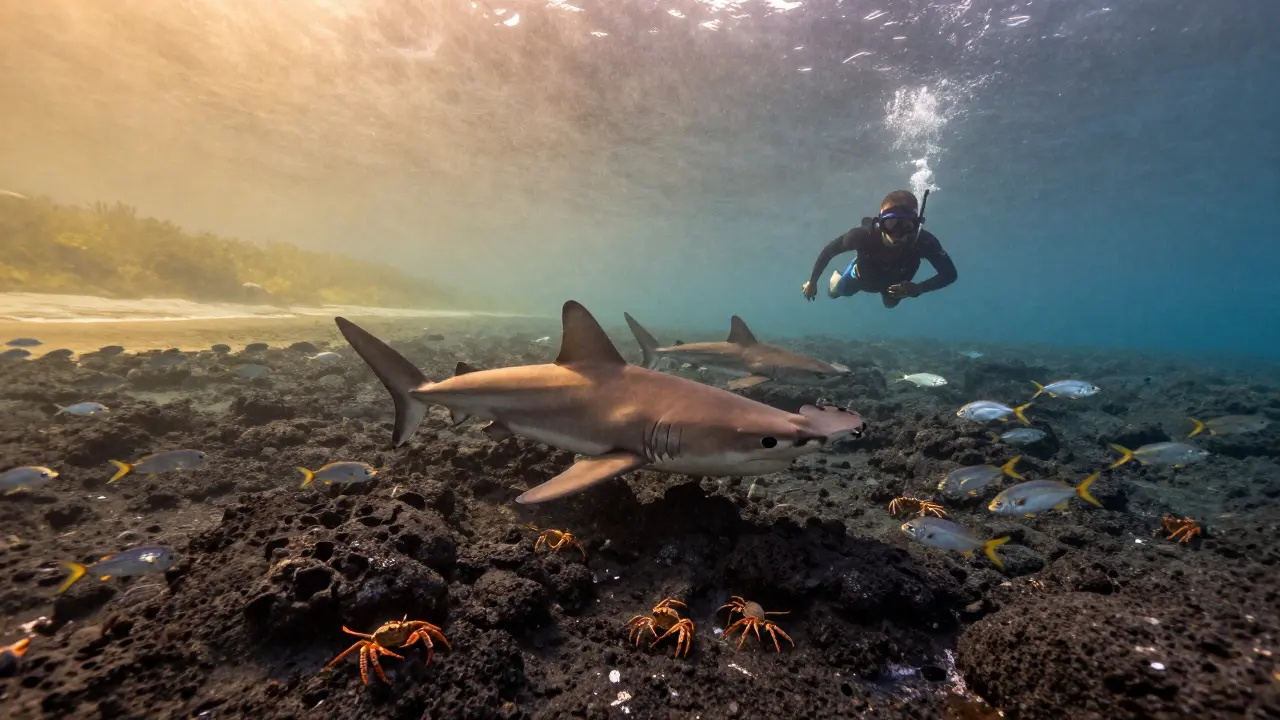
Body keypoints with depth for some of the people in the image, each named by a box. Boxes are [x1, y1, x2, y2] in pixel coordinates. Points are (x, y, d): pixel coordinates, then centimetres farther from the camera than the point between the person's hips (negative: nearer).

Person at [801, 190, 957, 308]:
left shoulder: (924, 242, -43)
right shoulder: (864, 235, -47)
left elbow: (950, 274, -31)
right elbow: (829, 250, -32)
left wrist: (918, 288, -49)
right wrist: (812, 282, -22)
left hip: (894, 282, 2)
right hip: (861, 276, -2)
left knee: (890, 304, 34)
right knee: (834, 292, 27)